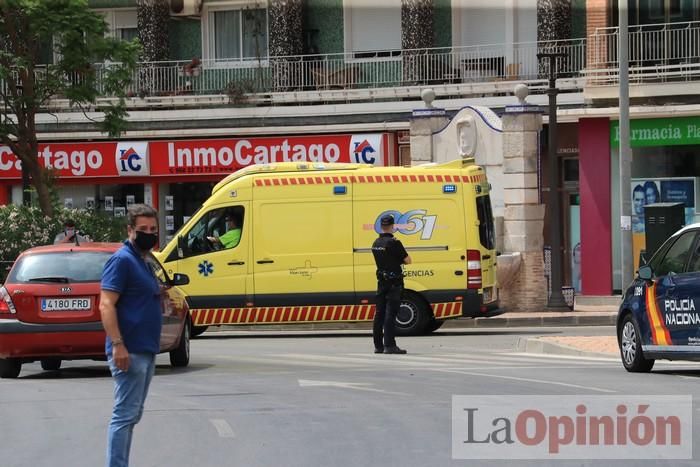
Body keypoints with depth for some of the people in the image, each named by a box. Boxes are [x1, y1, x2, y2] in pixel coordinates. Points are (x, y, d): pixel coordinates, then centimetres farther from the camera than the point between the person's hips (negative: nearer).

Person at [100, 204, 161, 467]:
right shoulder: (122, 260, -11)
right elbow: (106, 305, -19)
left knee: (132, 415, 13)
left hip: (145, 352, 10)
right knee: (125, 415, -11)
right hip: (130, 352, -10)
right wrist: (117, 345, -26)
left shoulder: (141, 262, 18)